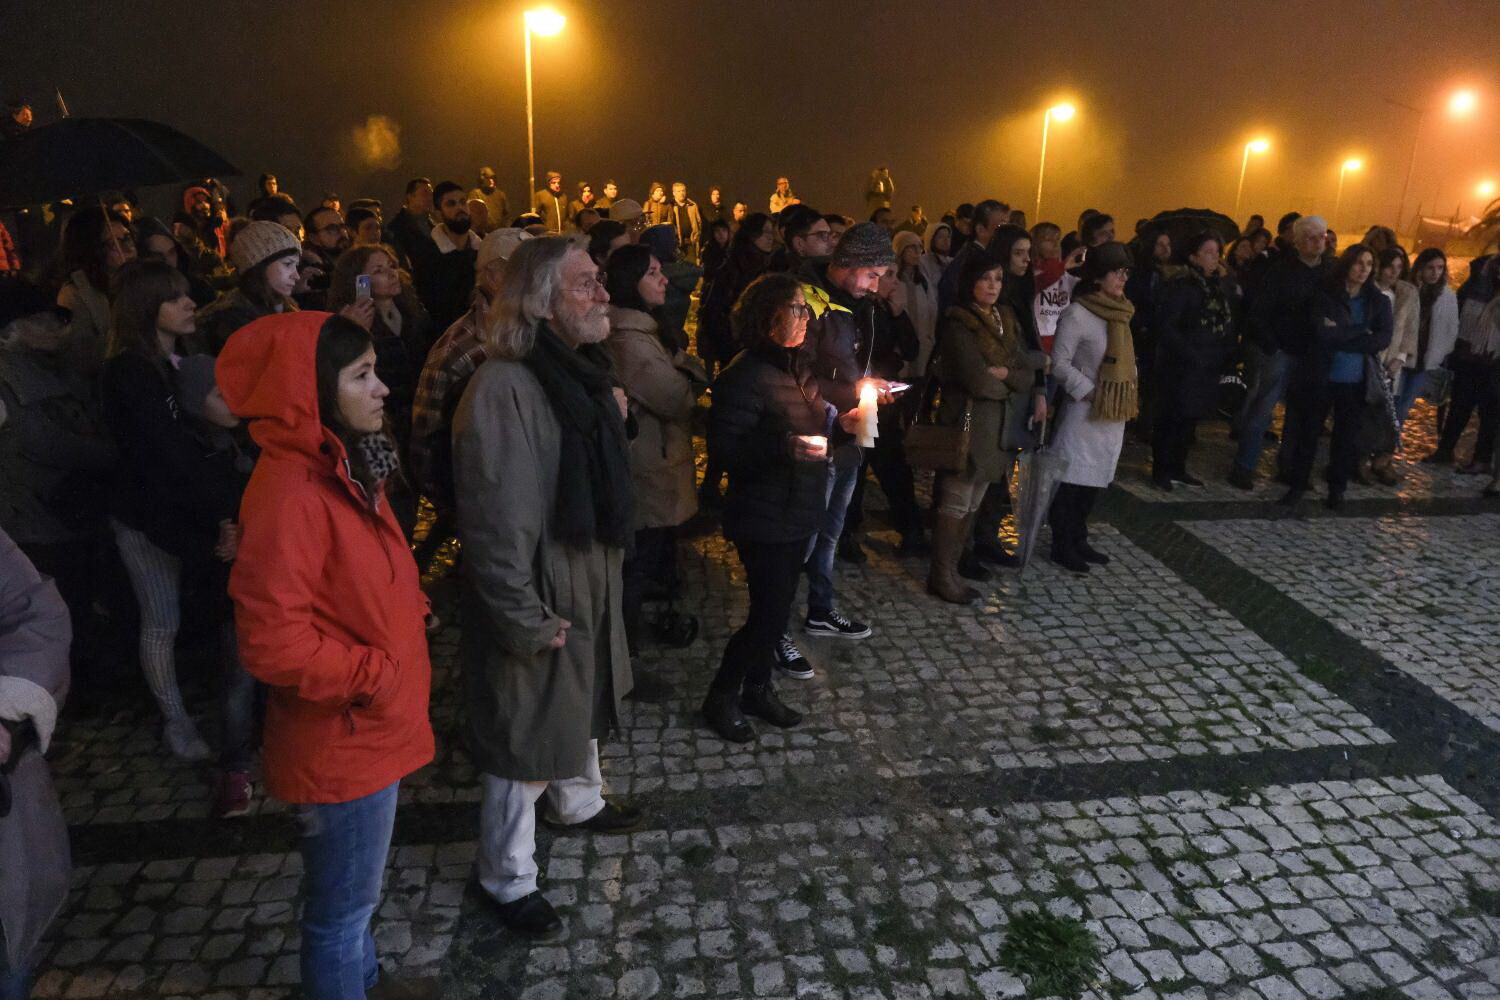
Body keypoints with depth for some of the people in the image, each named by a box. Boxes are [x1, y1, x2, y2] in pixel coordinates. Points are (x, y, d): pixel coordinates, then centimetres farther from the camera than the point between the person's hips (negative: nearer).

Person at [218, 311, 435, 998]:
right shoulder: (290, 492, -25)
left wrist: (410, 609, 2)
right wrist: (376, 675, -18)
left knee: (352, 896, 28)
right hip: (343, 742, -9)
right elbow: (274, 644, -27)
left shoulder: (341, 469, 4)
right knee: (342, 910, 13)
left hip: (368, 731, 9)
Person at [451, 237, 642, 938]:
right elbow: (494, 523, -26)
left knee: (581, 700, 29)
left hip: (589, 578, 9)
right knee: (525, 736, 9)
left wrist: (612, 418, 3)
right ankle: (507, 881, 32)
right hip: (538, 595, -9)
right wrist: (525, 622, -21)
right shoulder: (504, 387, -27)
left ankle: (578, 802, 57)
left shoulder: (581, 370, 3)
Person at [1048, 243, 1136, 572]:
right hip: (1085, 411, -8)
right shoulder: (1077, 313, -13)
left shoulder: (1119, 313, 11)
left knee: (1094, 478, 14)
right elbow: (1060, 364, -14)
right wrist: (1091, 393, -17)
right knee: (1072, 478, -2)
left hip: (1114, 413, 8)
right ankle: (1062, 545, 9)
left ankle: (1079, 540, 25)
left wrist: (1131, 393, 6)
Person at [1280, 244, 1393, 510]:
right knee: (1309, 430, 5)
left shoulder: (1379, 302, 4)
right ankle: (1298, 484, 16)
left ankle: (1337, 488, 19)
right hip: (1322, 376, -2)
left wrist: (1341, 336, -15)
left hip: (1355, 380, 2)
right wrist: (1361, 331, -13)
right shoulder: (1325, 296, -3)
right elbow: (1322, 333, -17)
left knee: (1347, 435, 8)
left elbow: (1384, 339, -8)